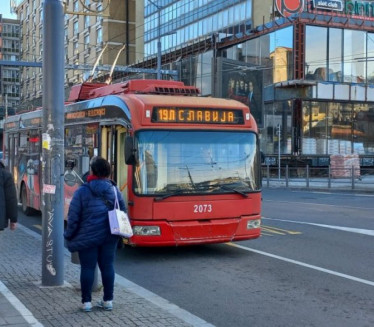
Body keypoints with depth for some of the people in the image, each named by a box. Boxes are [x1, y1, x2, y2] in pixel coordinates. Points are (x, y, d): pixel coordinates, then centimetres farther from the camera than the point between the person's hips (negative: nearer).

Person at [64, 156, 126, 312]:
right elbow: (123, 213, 9)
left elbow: (73, 216, -8)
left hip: (88, 236, -4)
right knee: (107, 266, 10)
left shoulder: (82, 191, -9)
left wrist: (69, 235, 2)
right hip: (109, 236, 4)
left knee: (87, 267, 3)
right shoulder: (115, 190, 4)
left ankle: (86, 301, 8)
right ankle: (108, 300, 17)